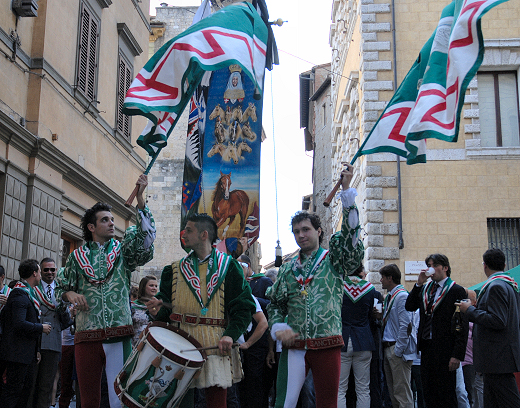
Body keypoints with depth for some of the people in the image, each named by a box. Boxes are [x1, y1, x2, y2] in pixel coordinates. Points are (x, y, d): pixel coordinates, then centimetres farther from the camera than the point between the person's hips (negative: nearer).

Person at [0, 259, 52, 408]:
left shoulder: (27, 293, 16)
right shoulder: (20, 295, -17)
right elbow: (19, 324, -27)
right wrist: (41, 328, -14)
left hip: (28, 352, 10)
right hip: (18, 352, -10)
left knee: (26, 387, 13)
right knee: (13, 389, -6)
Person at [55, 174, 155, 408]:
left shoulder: (123, 251, 10)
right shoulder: (78, 256, 13)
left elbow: (145, 237, -8)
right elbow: (60, 287, 21)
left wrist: (140, 198, -17)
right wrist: (71, 294, -4)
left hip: (119, 336, -1)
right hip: (86, 337, 1)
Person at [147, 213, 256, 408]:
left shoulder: (228, 266, 5)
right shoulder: (175, 270, 14)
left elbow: (244, 307, 0)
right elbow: (166, 309, 13)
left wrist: (230, 334, -15)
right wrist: (158, 311, -11)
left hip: (216, 346, -2)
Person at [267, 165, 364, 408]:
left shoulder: (334, 261, 4)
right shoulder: (287, 270, 14)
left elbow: (351, 241, -13)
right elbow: (275, 304, 20)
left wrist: (347, 191, -17)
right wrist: (279, 328, -2)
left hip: (327, 345, -2)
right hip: (294, 346, 2)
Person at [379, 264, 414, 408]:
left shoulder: (402, 296, -13)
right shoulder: (389, 297, 16)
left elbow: (405, 326, -19)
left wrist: (398, 351, -19)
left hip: (398, 350, -10)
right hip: (387, 348, 10)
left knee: (402, 391, -8)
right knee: (392, 391, 14)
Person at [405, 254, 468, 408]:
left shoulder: (456, 291, -6)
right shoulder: (425, 289, 14)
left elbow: (462, 325, -10)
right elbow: (409, 307, 6)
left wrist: (457, 355, -16)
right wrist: (419, 283, -1)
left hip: (445, 349, -6)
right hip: (426, 347, 6)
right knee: (429, 395, 10)